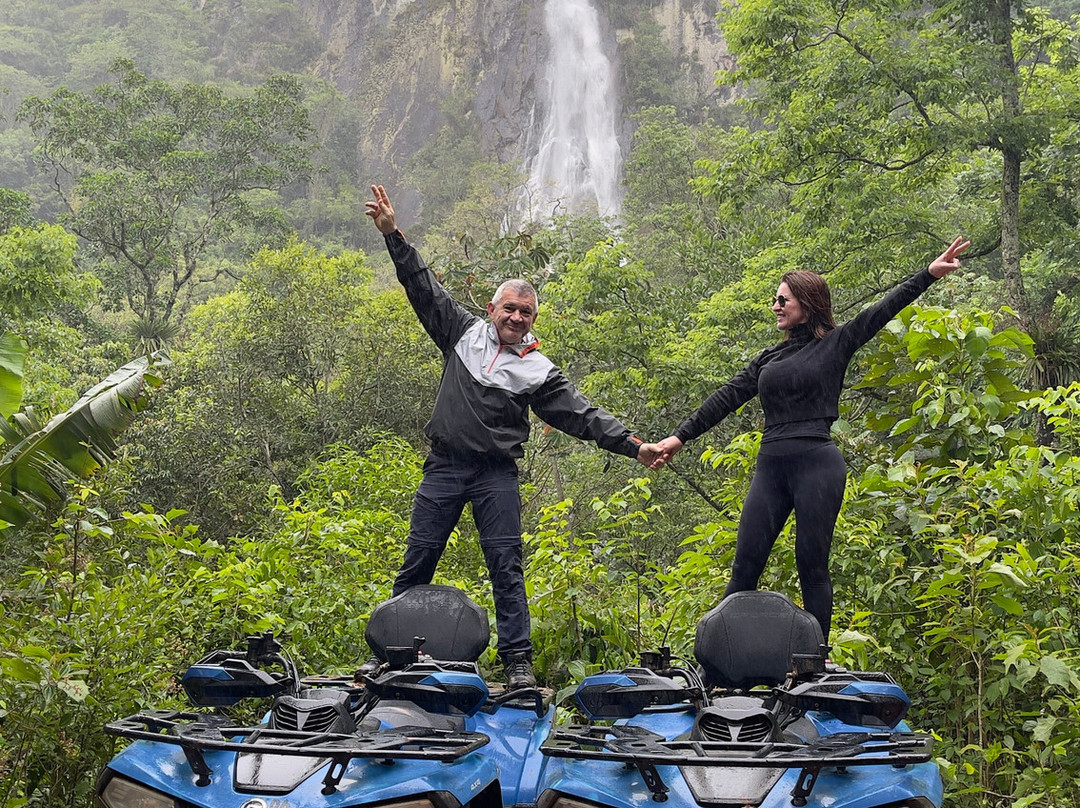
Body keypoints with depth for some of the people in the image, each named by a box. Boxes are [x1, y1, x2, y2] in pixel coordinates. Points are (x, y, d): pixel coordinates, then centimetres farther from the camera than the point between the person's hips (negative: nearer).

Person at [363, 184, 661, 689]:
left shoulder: (538, 371, 5)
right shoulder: (465, 332, 8)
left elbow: (582, 415, 1)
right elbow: (423, 288, 8)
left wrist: (632, 446, -7)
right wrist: (393, 234, 3)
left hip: (496, 476, -1)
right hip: (443, 468, 1)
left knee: (506, 568, -2)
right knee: (416, 563, 4)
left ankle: (517, 661, 3)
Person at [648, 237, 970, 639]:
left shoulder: (835, 344, 7)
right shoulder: (769, 358, 20)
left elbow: (884, 309, 1)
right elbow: (727, 398, 18)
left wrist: (930, 273, -7)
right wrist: (680, 436, 13)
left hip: (817, 464, -5)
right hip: (770, 467, 5)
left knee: (812, 567, -2)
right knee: (745, 565, 1)